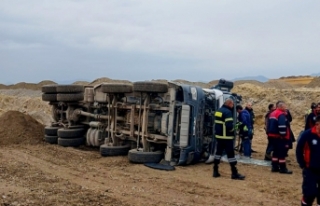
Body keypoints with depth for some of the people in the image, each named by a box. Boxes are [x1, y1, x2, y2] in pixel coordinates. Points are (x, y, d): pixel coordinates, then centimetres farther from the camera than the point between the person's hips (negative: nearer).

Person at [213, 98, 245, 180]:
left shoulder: (218, 111, 13)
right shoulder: (227, 112, -16)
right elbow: (229, 125, -24)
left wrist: (218, 131, 14)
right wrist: (232, 129, -4)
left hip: (218, 136, 9)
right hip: (226, 137, -8)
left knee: (218, 152, 13)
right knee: (230, 154, -4)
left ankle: (215, 171, 16)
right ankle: (234, 173, 0)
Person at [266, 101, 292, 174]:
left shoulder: (272, 113, 16)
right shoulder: (281, 115, -15)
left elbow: (269, 125, 21)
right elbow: (282, 126, -25)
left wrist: (269, 134, 23)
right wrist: (284, 135, -21)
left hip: (272, 136, 9)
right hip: (279, 137, -9)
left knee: (276, 151, 16)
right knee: (282, 152, -3)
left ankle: (275, 167, 19)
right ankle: (283, 168, 1)